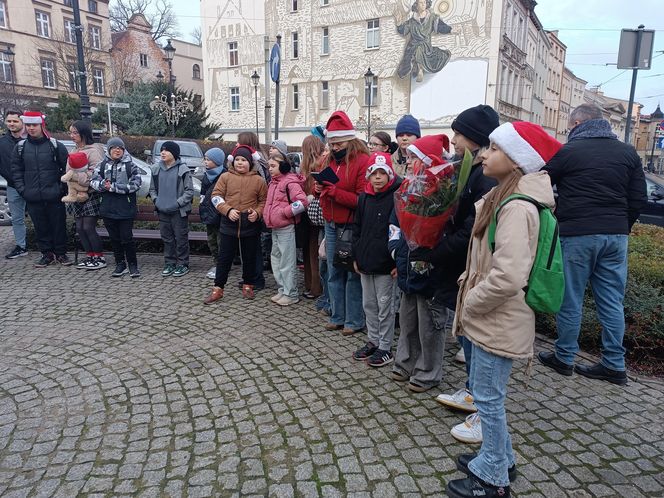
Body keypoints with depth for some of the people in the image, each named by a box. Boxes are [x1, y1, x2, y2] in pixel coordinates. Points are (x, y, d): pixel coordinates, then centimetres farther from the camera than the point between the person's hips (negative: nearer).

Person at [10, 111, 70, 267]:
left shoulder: (55, 145, -2)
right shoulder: (20, 147, 7)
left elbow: (67, 167, 1)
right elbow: (16, 170, 11)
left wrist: (62, 187, -4)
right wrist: (22, 189, 1)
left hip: (54, 196, -3)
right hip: (33, 198, 3)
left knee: (59, 225, 4)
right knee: (41, 227, 9)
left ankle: (61, 253, 17)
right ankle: (47, 253, 21)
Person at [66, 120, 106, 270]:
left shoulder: (93, 150, -12)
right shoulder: (75, 151, 15)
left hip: (90, 195, -8)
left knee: (88, 228, -6)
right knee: (80, 227, 9)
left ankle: (100, 258, 5)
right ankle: (90, 256, 20)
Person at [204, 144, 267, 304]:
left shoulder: (258, 180, 1)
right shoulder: (226, 177, 2)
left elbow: (264, 201, 5)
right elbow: (216, 196, 0)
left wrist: (257, 213, -13)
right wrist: (228, 210, -14)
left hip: (251, 225, 0)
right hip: (229, 224, 0)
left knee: (249, 257, 11)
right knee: (224, 257, 6)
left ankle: (248, 286, 28)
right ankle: (218, 288, 15)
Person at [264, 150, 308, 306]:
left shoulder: (290, 182, -14)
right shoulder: (274, 182, 14)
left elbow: (302, 202, -24)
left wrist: (285, 212, -19)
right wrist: (268, 217, 15)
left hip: (286, 228, -10)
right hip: (275, 228, 10)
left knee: (287, 262, -3)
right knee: (276, 260, 16)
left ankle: (291, 294, 7)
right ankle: (282, 290, 27)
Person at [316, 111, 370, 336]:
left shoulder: (363, 161, -12)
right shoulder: (330, 160, 11)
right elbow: (323, 188, 21)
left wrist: (334, 192, -22)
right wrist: (319, 188, -3)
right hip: (331, 225, 7)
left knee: (353, 275, 2)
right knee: (334, 273, 13)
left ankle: (354, 320, 14)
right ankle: (338, 317, 25)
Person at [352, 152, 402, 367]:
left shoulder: (396, 197, -11)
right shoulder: (364, 197, 8)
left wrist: (397, 261, -16)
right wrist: (356, 256, 11)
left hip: (385, 264, -6)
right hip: (365, 261, 6)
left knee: (384, 306, 4)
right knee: (368, 304, 16)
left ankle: (385, 348, 17)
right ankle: (372, 341, 31)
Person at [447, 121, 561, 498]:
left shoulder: (517, 208, -23)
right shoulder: (504, 198, 9)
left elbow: (507, 277, -30)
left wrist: (470, 304, -16)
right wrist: (471, 290, 9)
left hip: (499, 321, -9)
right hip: (489, 317, 9)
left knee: (488, 397, 6)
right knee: (487, 393, 21)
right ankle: (499, 459, 40)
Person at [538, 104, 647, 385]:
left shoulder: (567, 151, -5)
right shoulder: (628, 153, 10)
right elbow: (639, 199, 8)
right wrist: (622, 226, 18)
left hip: (576, 235, -5)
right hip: (616, 236, 5)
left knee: (570, 299, 6)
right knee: (612, 302, 11)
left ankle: (564, 358, 16)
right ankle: (615, 364, 17)